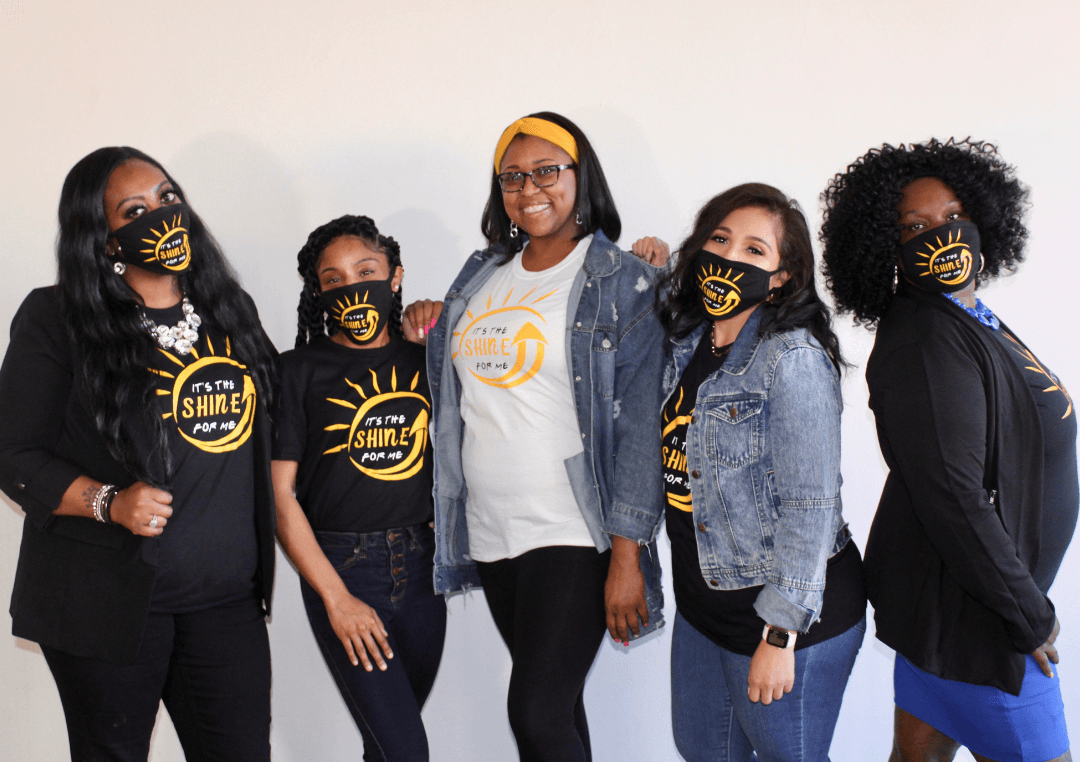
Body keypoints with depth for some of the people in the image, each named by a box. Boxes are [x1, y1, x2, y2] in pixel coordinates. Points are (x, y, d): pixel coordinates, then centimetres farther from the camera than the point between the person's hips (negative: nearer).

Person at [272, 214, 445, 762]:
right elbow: (279, 492, -6)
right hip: (340, 566, -4)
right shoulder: (300, 370, -3)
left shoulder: (424, 360, 7)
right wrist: (335, 596, -11)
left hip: (419, 566, 4)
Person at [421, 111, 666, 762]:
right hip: (488, 533, 6)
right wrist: (423, 325, 7)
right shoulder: (481, 277, 12)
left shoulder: (621, 283, -5)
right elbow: (450, 387, 27)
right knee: (555, 705, 15)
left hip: (572, 536, -5)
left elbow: (639, 424, -11)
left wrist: (627, 558, -16)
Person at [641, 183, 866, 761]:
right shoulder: (686, 340, 2)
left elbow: (810, 506, -22)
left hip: (789, 613, -8)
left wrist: (780, 635, -22)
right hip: (702, 602, 8)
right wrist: (659, 275, 7)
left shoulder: (794, 359, -20)